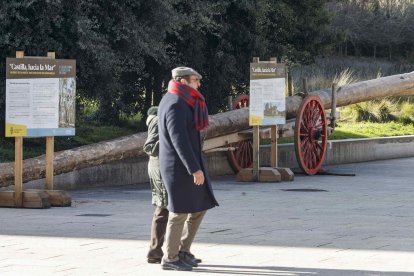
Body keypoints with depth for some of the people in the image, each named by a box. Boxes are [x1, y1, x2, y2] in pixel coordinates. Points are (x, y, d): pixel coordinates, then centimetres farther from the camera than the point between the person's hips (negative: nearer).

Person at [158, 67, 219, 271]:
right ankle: (170, 258, 8)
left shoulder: (173, 101, 13)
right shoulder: (175, 106, -21)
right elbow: (180, 141, -26)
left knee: (200, 208, 14)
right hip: (181, 167, -10)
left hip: (184, 165, 10)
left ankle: (183, 251, 20)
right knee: (180, 212, -2)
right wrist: (195, 169, -26)